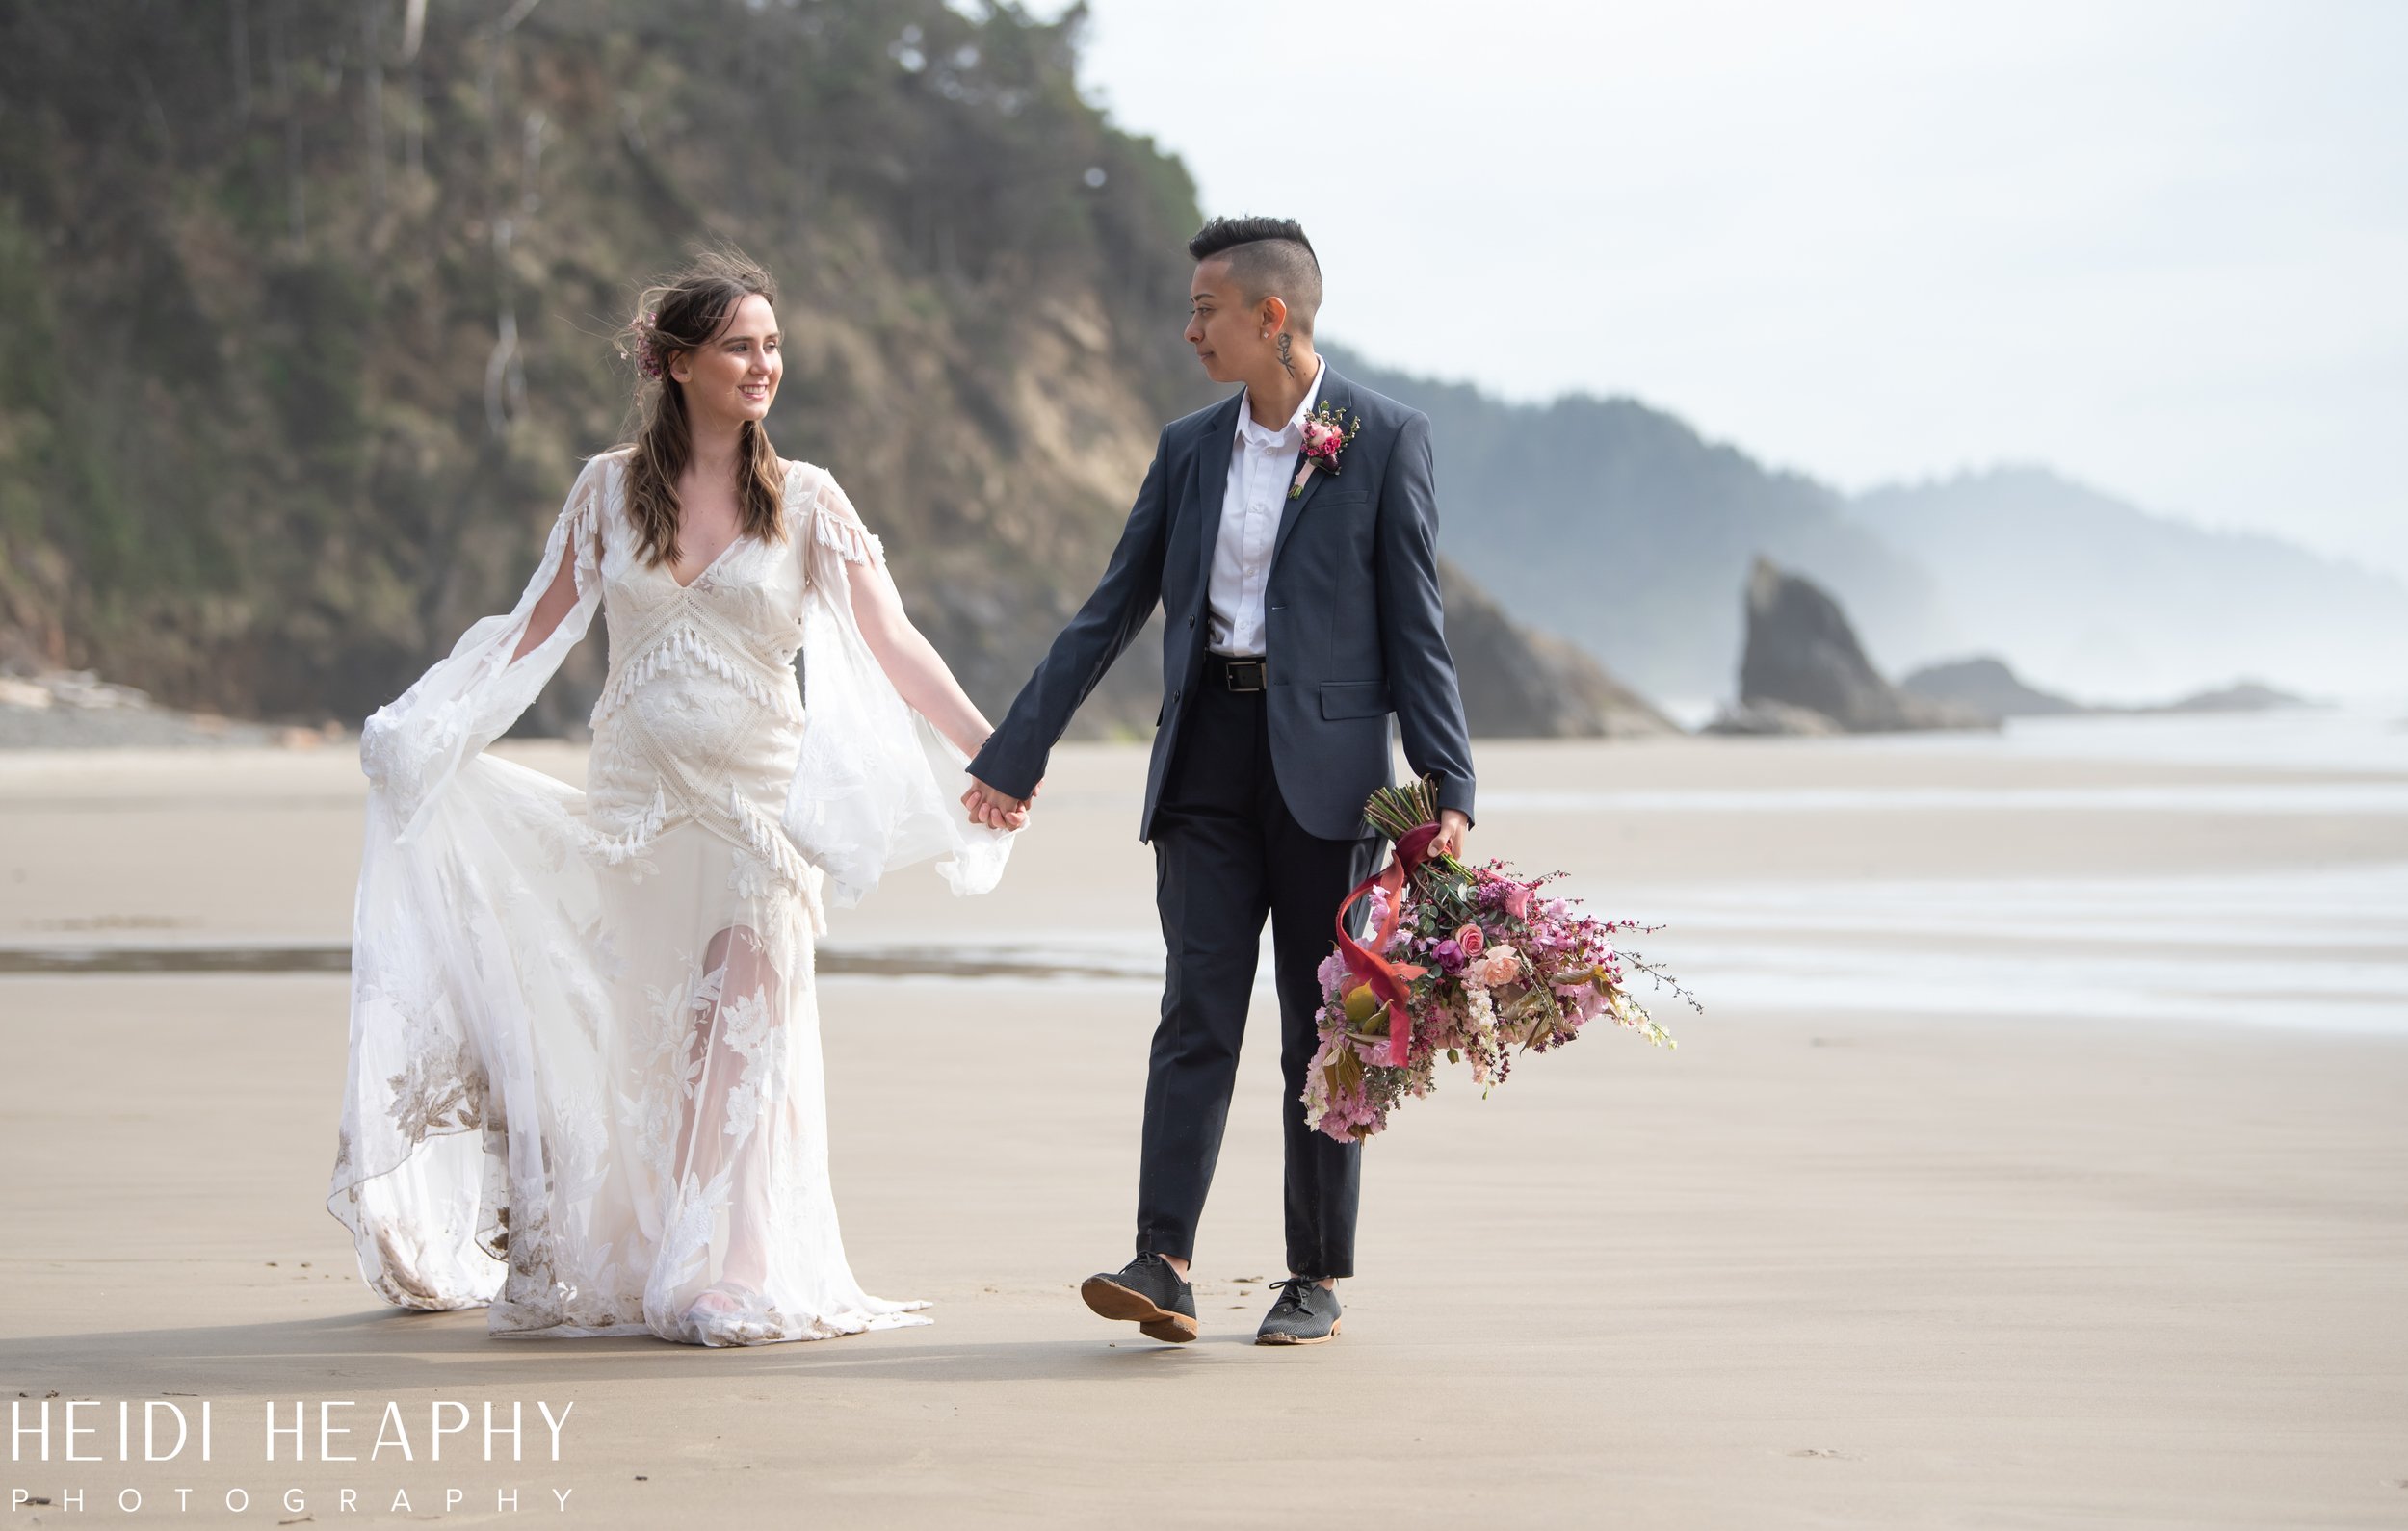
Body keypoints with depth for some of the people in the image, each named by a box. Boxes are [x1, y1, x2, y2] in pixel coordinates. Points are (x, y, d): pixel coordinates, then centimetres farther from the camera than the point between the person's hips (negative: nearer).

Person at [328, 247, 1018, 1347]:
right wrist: (430, 728, 4)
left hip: (755, 803, -2)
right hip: (630, 801, 2)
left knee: (737, 1042, -6)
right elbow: (538, 629, 9)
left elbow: (893, 645, -7)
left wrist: (992, 753, -17)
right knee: (621, 1043, 6)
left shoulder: (805, 501, -1)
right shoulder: (610, 488, 3)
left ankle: (723, 1279, 1)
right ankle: (605, 1266, 17)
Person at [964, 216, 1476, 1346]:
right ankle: (1162, 1265, -10)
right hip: (1209, 756, 4)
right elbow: (1110, 614, 14)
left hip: (1327, 761, -3)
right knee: (1196, 1016, -4)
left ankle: (1316, 1277, 11)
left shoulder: (1387, 439, -2)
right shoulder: (1189, 447, 11)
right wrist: (1013, 756, 11)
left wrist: (1447, 787, -11)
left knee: (1322, 1028, 3)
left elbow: (1415, 627, -4)